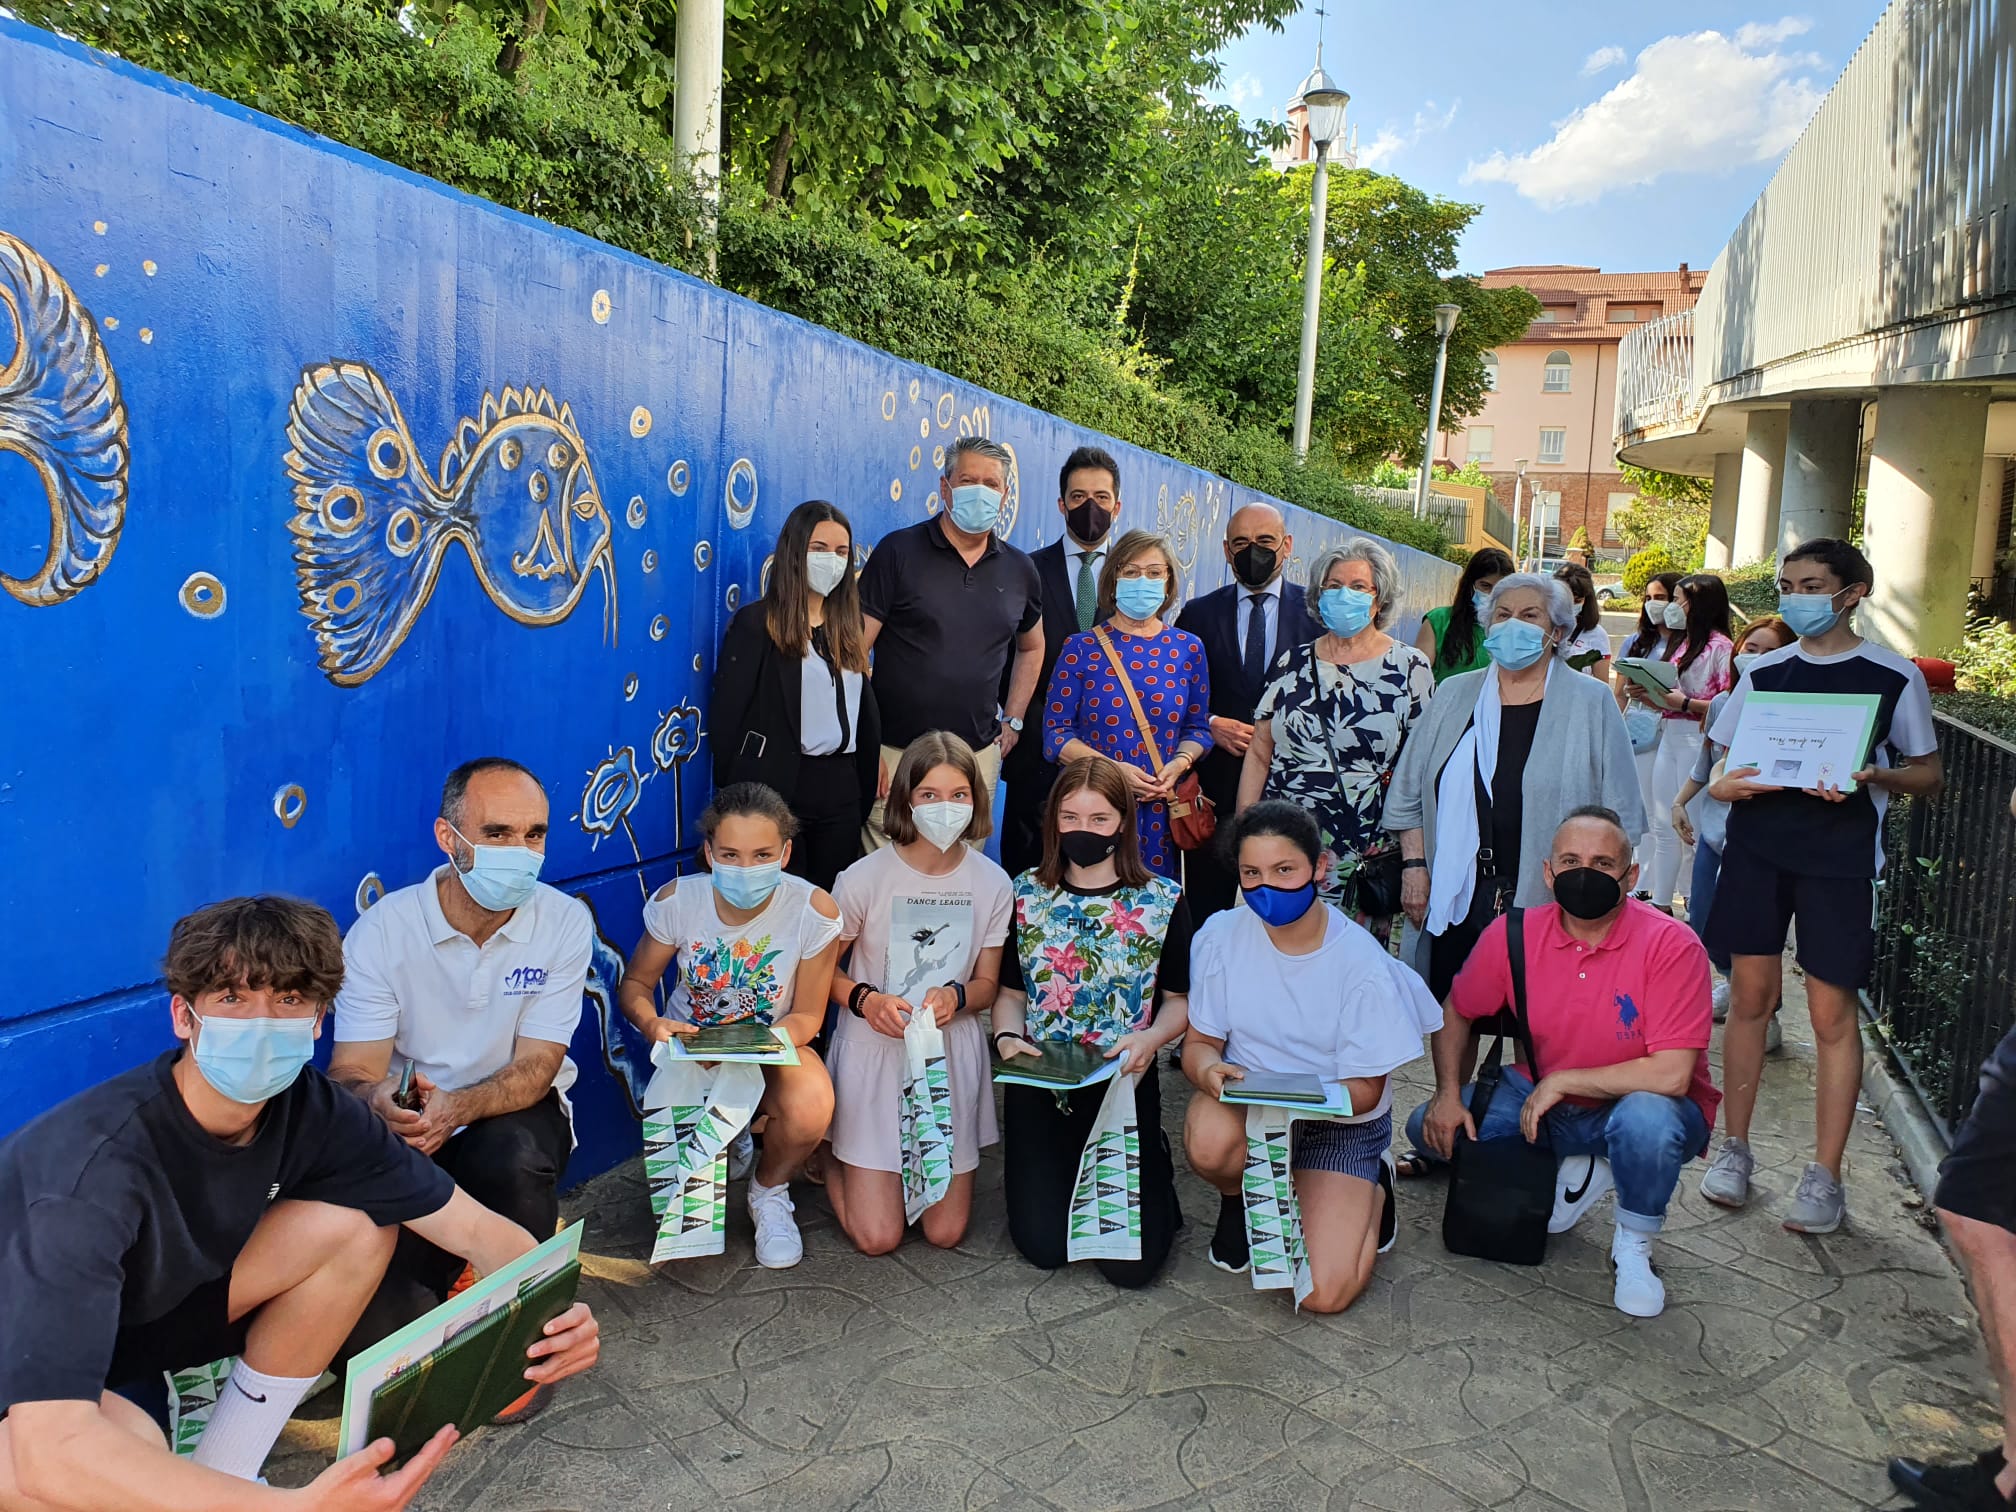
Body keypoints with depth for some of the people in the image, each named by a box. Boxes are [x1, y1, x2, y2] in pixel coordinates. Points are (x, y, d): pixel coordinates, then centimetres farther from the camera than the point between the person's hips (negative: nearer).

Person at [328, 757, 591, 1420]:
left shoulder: (564, 923, -13)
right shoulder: (381, 929, -13)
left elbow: (534, 1068, -15)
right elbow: (352, 1072, -14)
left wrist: (455, 1107, -36)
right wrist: (380, 1103, -40)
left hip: (513, 1112, 1)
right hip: (406, 1125, 0)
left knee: (514, 1157, -37)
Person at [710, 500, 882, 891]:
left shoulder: (849, 625, 12)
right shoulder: (757, 623, -6)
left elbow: (865, 708, 14)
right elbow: (726, 713, -8)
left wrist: (867, 789, 8)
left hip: (841, 787, 6)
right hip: (778, 786, -5)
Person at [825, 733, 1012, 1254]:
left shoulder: (992, 883, -7)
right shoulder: (865, 877, -14)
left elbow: (987, 985, 3)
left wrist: (956, 996, -20)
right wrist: (864, 999, -22)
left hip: (953, 1054, 2)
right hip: (876, 1051, -2)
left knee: (946, 1232, 5)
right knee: (877, 1238, -1)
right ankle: (835, 1157, 29)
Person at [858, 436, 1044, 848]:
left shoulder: (1019, 569, 9)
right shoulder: (898, 552, -3)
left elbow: (1031, 647, 26)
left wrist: (1013, 720, 16)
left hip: (979, 756, 4)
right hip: (896, 752, -3)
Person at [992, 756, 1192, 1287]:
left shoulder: (1162, 900, -3)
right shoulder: (1026, 893, 3)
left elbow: (1179, 999, 2)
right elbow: (1010, 991, 8)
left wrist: (1151, 1038, -19)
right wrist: (1007, 1038, -12)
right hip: (1037, 1083, 2)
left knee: (1131, 1263, -6)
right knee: (1042, 1245, -3)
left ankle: (1155, 1168, 26)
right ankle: (1067, 1174, 30)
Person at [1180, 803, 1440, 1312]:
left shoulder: (1361, 963, -18)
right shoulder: (1222, 936, -12)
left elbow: (1364, 1091, -13)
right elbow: (1199, 1042, -4)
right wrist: (1210, 1071, -29)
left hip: (1341, 1121, -1)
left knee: (1324, 1293, -16)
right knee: (1209, 1140, -36)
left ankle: (1371, 1191, 17)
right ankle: (1237, 1197, 4)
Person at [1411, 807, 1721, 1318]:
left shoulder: (1671, 945, -23)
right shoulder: (1513, 934, -11)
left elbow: (1671, 1074, -28)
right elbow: (1457, 1010, 5)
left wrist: (1562, 1081, -22)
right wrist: (1448, 1094, -9)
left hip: (1639, 1106, -4)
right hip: (1541, 1100, 5)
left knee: (1647, 1119, -39)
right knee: (1430, 1127, -9)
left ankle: (1633, 1246, -7)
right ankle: (1578, 1172, 11)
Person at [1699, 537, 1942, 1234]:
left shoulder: (1894, 677, 1)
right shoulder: (1763, 671, 8)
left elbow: (1929, 773, 4)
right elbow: (1725, 757, 14)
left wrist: (1874, 777, -16)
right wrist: (1723, 784, -10)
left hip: (1841, 858, -3)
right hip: (1756, 848, 3)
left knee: (1833, 1012, -1)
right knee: (1750, 996, 6)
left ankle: (1825, 1176, 10)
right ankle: (1735, 1147, 19)